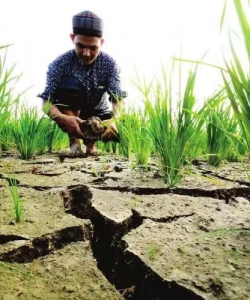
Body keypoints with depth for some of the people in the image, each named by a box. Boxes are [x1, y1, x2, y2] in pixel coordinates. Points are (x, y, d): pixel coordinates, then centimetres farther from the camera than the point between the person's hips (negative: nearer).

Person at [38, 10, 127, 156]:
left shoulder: (109, 64, -17)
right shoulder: (60, 63, -22)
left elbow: (117, 98, -24)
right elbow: (47, 102, -26)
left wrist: (114, 119, -48)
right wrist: (64, 119, -48)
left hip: (98, 114, 3)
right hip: (71, 114, -2)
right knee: (70, 84, -33)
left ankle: (90, 140, 7)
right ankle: (74, 140, -17)